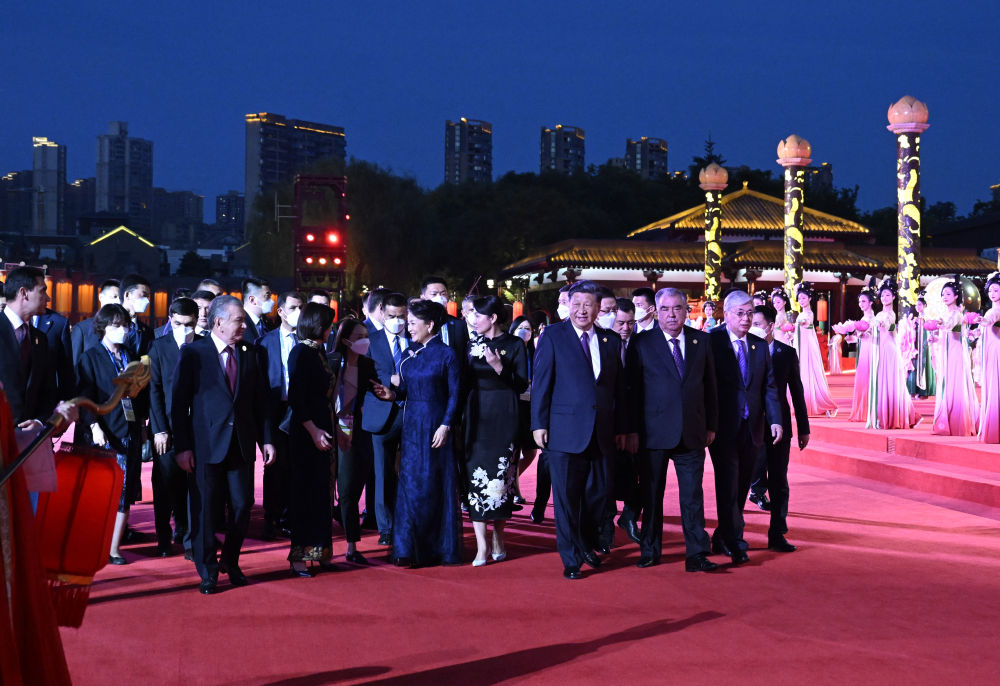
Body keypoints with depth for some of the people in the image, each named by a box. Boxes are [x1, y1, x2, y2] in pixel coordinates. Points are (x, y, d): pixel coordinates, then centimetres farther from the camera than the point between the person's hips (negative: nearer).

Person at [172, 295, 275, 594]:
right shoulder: (192, 353, -3)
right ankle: (207, 572, 14)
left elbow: (260, 400, 12)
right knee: (203, 508, 2)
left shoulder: (250, 354, 8)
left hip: (242, 443, 4)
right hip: (205, 444, -3)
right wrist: (182, 446, -10)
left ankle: (231, 563, 26)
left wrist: (266, 439, 6)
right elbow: (179, 403, -5)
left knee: (242, 505, 5)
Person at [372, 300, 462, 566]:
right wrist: (392, 394, -10)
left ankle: (439, 547, 13)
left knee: (437, 485, 2)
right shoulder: (409, 356, 10)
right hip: (412, 425, 5)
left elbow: (454, 394, -6)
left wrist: (446, 425, -13)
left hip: (436, 426, -4)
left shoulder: (446, 354, -5)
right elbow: (405, 389, 11)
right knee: (411, 484, 2)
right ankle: (410, 548, 7)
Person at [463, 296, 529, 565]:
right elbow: (466, 382, 15)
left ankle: (498, 538, 16)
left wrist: (499, 367, -17)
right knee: (476, 475, -4)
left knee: (501, 476, 0)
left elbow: (522, 385, -6)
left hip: (503, 418, -3)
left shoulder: (515, 345, -1)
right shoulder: (473, 345, 11)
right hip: (476, 417, 3)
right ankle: (482, 545, -3)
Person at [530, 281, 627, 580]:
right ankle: (571, 559, 12)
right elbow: (541, 383, -2)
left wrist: (622, 428, 11)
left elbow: (619, 388, 13)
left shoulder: (612, 341, 10)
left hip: (603, 433, 4)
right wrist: (539, 424, -8)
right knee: (566, 496, 1)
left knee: (600, 493, 10)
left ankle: (587, 546, 33)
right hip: (565, 430, -4)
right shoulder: (552, 336, 0)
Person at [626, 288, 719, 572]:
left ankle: (696, 555, 5)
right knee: (651, 495, 8)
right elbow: (632, 389, 0)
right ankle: (650, 550, 20)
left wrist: (711, 425, 8)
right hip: (654, 432, -2)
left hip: (692, 432, 2)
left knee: (693, 495, 1)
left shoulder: (701, 341, 7)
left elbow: (710, 386, 11)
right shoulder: (641, 343, -1)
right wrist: (633, 430, -4)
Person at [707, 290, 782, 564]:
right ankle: (734, 542, -5)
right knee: (728, 485, -7)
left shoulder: (760, 345, 11)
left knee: (741, 486, 11)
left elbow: (769, 386, 10)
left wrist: (775, 420, -1)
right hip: (723, 427, -5)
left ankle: (723, 538, 23)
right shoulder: (711, 341, -6)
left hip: (752, 428, 5)